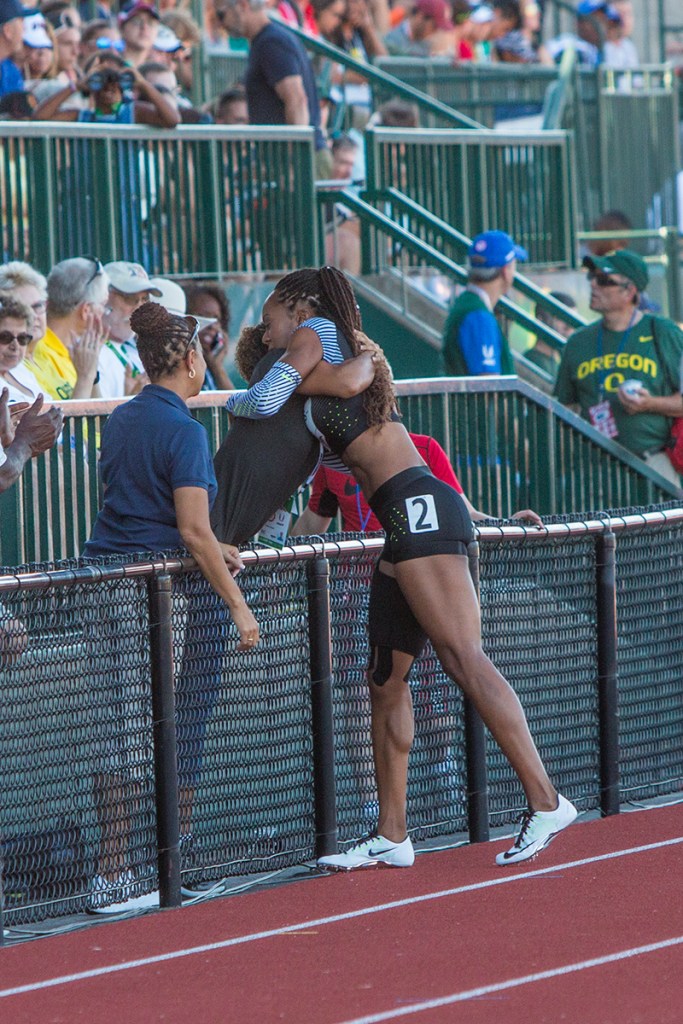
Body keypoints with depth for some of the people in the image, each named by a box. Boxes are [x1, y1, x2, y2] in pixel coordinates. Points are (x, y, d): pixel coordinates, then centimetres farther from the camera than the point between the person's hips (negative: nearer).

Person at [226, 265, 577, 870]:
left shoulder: (313, 332, 6)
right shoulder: (349, 353, 30)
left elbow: (264, 402, -6)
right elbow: (341, 453, 41)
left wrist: (233, 402, 14)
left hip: (418, 505, -10)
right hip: (407, 524, 10)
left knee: (462, 658, -18)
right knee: (386, 682, 8)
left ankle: (546, 801, -25)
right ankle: (392, 837, 9)